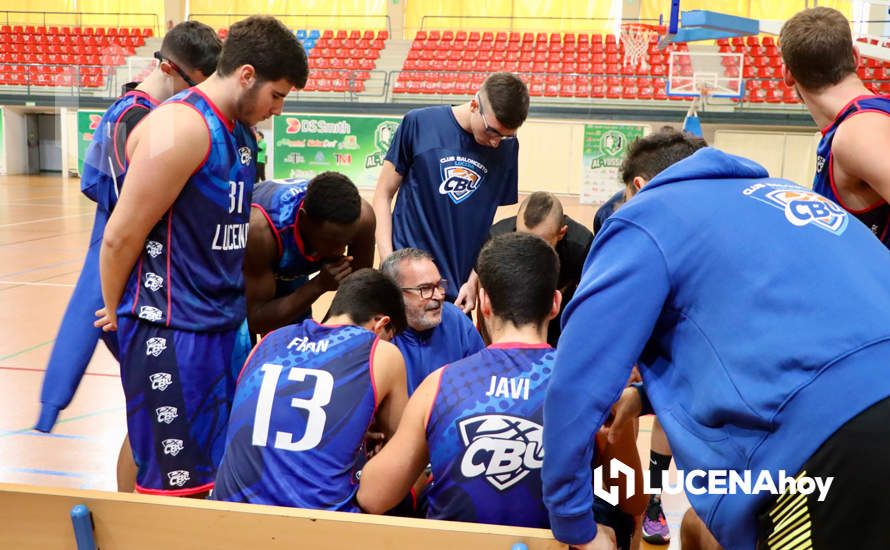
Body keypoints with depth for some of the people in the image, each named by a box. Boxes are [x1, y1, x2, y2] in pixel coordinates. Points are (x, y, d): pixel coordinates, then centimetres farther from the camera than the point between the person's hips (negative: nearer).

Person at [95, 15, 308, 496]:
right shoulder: (181, 128, -19)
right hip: (171, 331, -8)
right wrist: (116, 313, -2)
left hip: (222, 324, 9)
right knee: (175, 484, 0)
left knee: (218, 466, 16)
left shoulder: (241, 130, 9)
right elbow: (121, 236, -15)